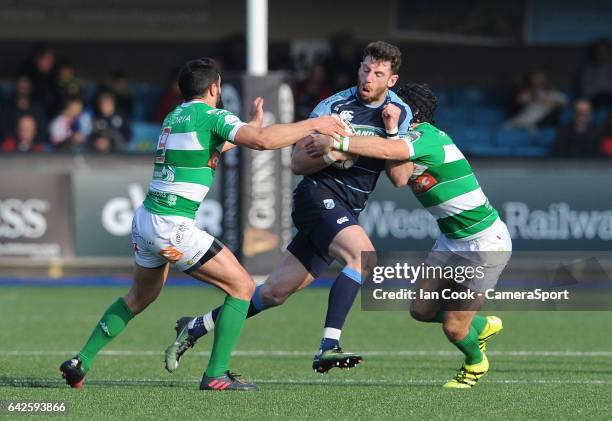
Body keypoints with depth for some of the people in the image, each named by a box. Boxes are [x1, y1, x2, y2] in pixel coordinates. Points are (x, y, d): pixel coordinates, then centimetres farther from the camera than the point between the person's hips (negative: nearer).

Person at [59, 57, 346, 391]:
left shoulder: (175, 116, 16)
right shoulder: (211, 116, -10)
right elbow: (263, 140, -23)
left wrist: (253, 124, 38)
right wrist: (312, 124, -14)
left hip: (144, 220, 9)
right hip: (172, 228, -9)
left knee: (140, 296, 29)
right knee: (242, 286, 0)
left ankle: (81, 361, 27)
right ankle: (216, 374, -4)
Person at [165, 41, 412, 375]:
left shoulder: (400, 113, 6)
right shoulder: (333, 107, -6)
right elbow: (297, 163, -4)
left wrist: (393, 134, -13)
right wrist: (334, 154, -20)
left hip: (346, 213, 5)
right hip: (318, 194, -5)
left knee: (276, 291, 6)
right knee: (363, 253, -33)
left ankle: (197, 327, 22)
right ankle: (328, 348, -36)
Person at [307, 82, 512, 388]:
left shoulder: (428, 137, -22)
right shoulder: (410, 141, 10)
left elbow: (387, 151, -39)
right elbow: (401, 177, -3)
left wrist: (336, 143, -36)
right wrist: (392, 132, -11)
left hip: (486, 243, -9)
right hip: (451, 241, 9)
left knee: (453, 328, -5)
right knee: (421, 310, 5)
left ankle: (475, 363, 28)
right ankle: (482, 326, 32)